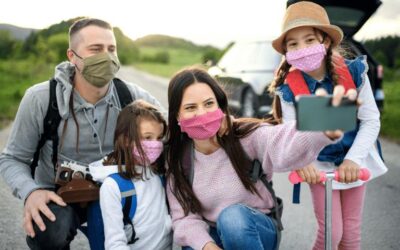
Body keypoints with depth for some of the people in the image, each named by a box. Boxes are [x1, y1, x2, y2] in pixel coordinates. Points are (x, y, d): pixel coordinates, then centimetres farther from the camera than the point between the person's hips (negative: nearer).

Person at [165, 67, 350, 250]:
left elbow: (283, 145, -39)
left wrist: (326, 130, -61)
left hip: (257, 231, -1)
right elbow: (184, 217, -8)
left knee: (233, 215, -34)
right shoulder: (176, 158, -8)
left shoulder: (246, 136, -17)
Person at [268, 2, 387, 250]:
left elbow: (371, 120, -12)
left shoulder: (353, 72, -16)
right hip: (319, 165, -1)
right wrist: (303, 161, -38)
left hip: (354, 160, 2)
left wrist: (353, 159, -24)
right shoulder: (289, 88, -18)